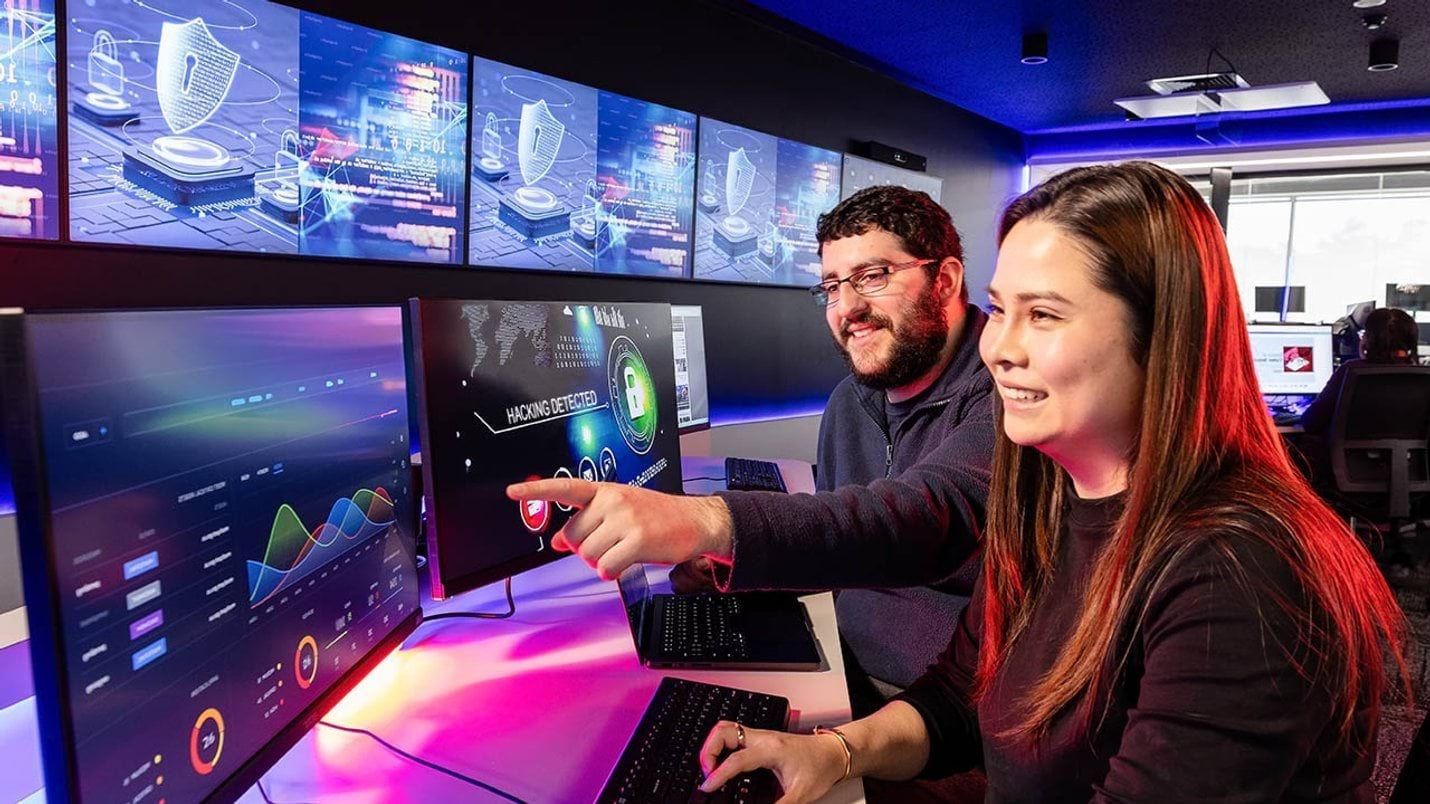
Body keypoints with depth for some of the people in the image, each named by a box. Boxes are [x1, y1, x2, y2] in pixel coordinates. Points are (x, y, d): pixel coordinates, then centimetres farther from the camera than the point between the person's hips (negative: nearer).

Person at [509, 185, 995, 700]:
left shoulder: (1003, 389, -18)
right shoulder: (850, 402, 9)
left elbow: (930, 514, -35)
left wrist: (710, 521, -45)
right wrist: (726, 561, -4)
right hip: (856, 683, 6)